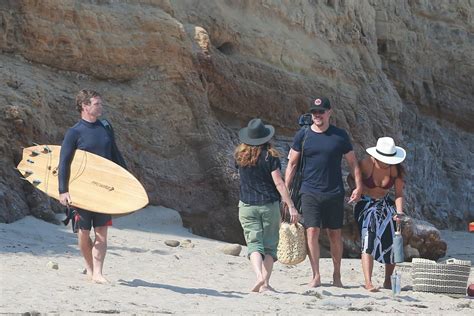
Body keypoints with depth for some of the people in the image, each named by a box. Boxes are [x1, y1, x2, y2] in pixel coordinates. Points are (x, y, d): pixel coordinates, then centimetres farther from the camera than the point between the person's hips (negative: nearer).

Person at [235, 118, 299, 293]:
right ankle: (265, 283, 1)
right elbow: (279, 183, -11)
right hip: (270, 206, -2)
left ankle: (259, 276, -24)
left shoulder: (240, 156, 1)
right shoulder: (270, 156, -9)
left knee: (254, 244, -1)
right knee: (269, 246, 8)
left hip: (247, 206, 2)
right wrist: (291, 206, -9)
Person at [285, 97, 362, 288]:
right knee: (312, 231, -10)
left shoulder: (340, 136, 4)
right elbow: (292, 164, 7)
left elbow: (352, 162, 10)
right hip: (310, 192, -1)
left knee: (335, 234, 6)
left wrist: (358, 187, 0)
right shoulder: (303, 135, 3)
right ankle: (315, 276, -6)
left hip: (334, 193, 1)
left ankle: (337, 275, 18)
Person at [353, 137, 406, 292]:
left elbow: (399, 193, -9)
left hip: (385, 205, 4)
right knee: (368, 240, -21)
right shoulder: (366, 164, -19)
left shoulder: (395, 169, -11)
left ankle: (388, 281, 15)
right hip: (366, 204, -3)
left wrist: (399, 212, -23)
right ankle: (368, 283, -26)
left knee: (392, 243, -5)